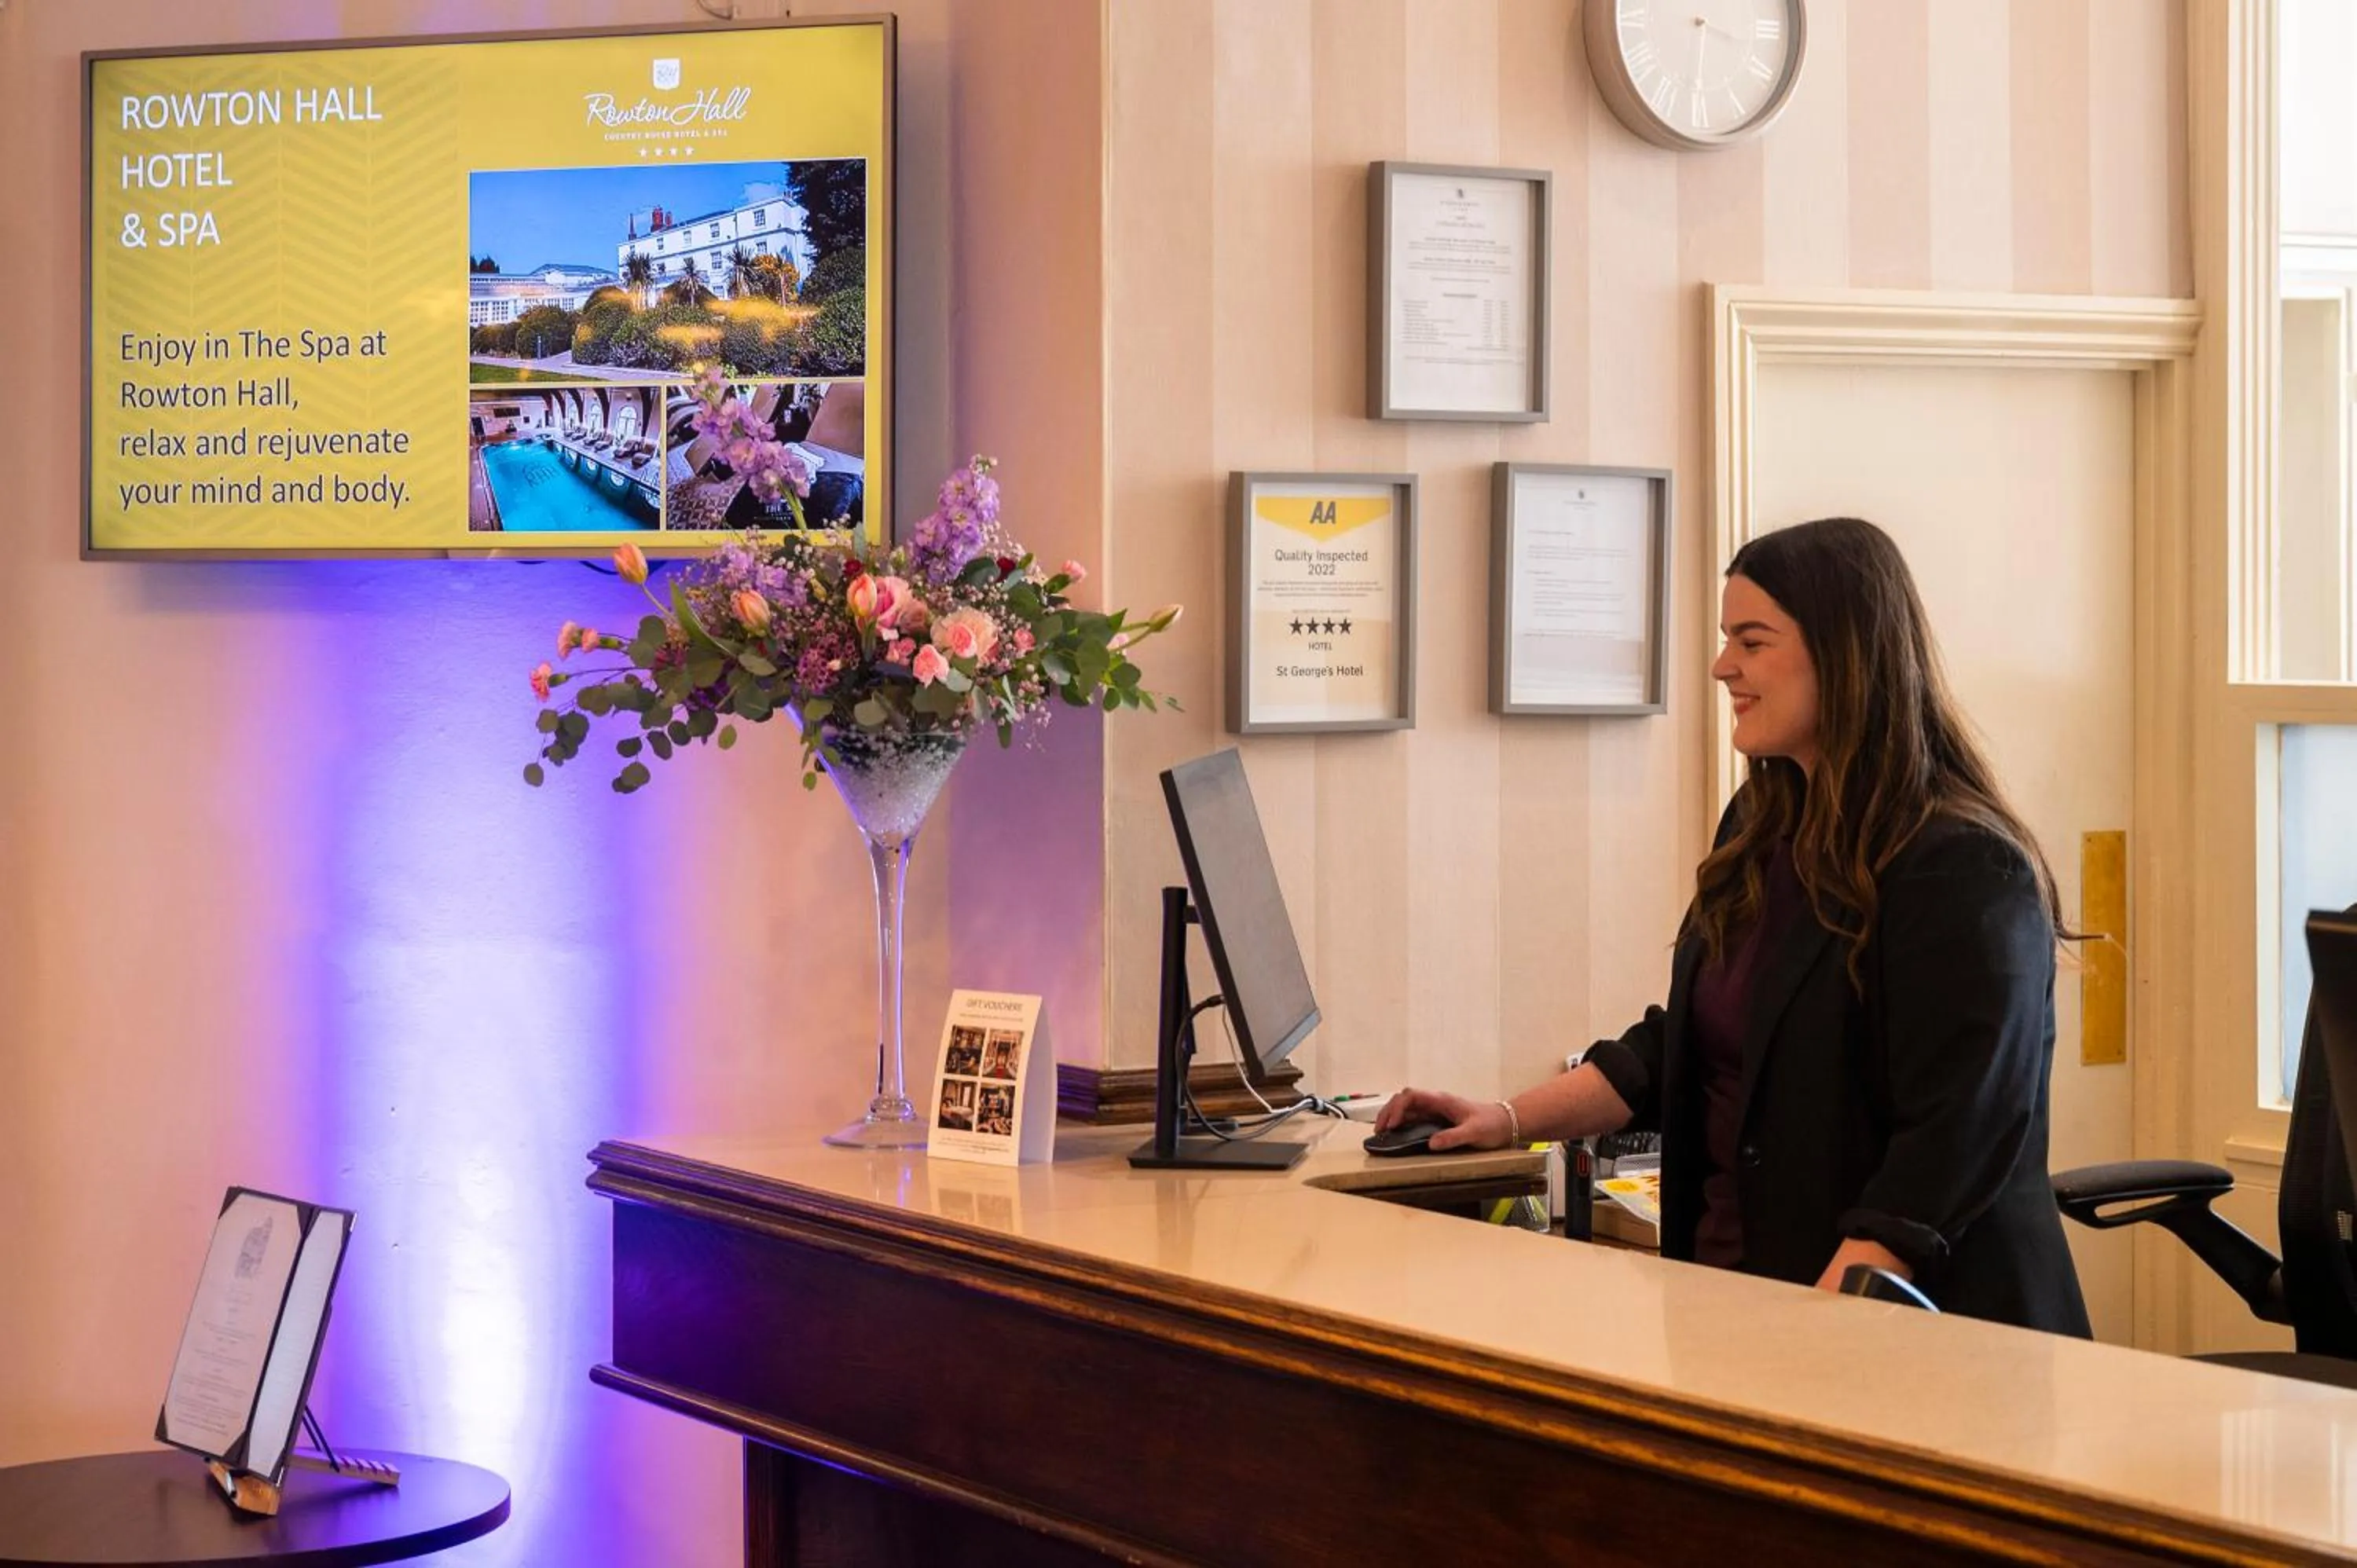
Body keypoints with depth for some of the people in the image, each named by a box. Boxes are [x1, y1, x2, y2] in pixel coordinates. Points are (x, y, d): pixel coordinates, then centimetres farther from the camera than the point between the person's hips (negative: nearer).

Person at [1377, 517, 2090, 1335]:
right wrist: (1510, 1119, 12)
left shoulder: (1965, 871, -12)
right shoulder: (1762, 828, 15)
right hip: (1739, 1288, 7)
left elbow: (1958, 1137, -18)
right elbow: (1681, 1048, 22)